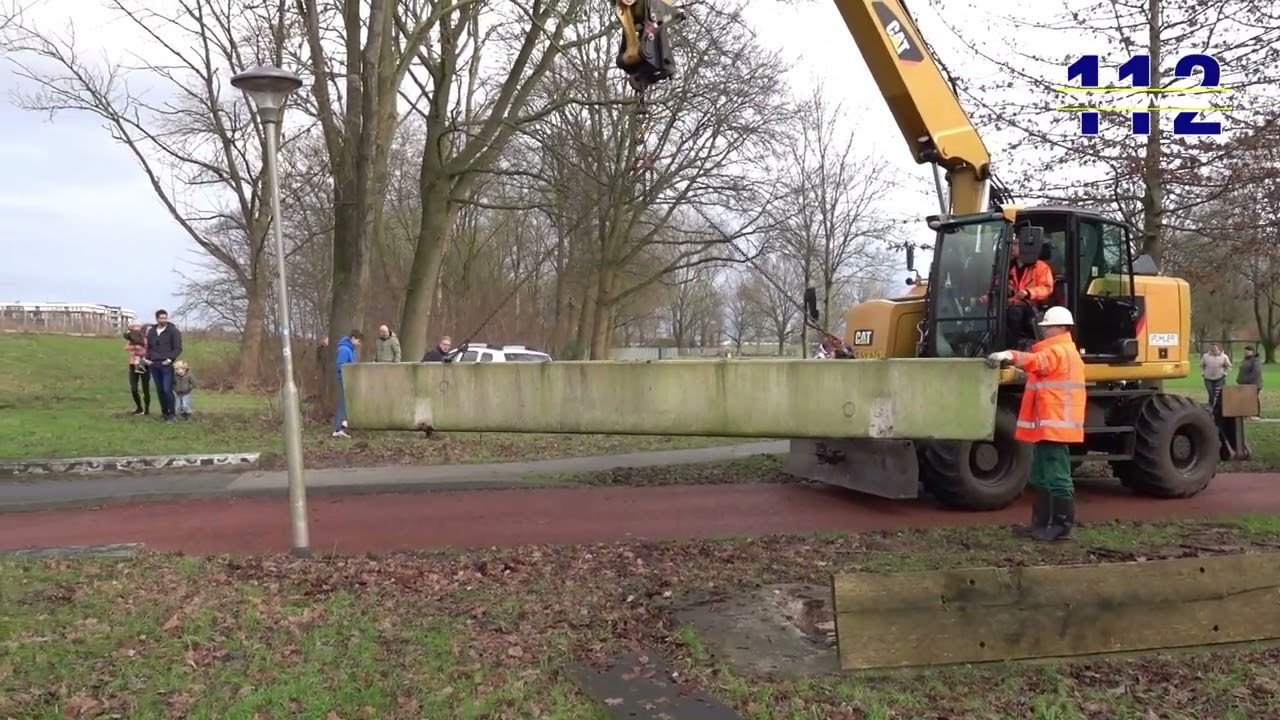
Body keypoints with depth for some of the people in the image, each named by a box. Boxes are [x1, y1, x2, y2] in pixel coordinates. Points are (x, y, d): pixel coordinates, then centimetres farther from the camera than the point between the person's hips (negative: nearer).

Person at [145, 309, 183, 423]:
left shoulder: (173, 331, -3)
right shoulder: (151, 332, 13)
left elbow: (178, 348, -5)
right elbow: (149, 347, 23)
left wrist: (170, 359, -16)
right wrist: (147, 358, 7)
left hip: (166, 365, -5)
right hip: (154, 365, 5)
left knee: (167, 390, -10)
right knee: (159, 390, 9)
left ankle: (171, 414, -3)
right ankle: (164, 412, 19)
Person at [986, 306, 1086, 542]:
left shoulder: (1059, 351, -11)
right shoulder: (1059, 351, 24)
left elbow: (1037, 361, -33)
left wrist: (1009, 355, -46)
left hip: (1054, 425, -11)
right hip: (1047, 425, 11)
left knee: (1057, 478, -7)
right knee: (1041, 478, 14)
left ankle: (1062, 527, -3)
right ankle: (1041, 523, 20)